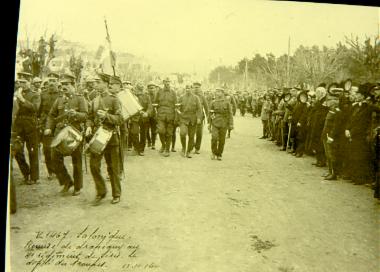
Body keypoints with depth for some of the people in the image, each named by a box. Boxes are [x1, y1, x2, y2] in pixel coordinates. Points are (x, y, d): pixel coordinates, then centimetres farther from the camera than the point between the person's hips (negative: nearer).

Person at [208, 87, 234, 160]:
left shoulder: (227, 103, 2)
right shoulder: (213, 103, 4)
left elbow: (230, 114, 0)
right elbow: (210, 114, 9)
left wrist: (231, 124, -9)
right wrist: (209, 125, 7)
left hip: (224, 124, 0)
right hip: (215, 124, 0)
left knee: (222, 140, 3)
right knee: (214, 138, -16)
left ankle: (219, 155, 17)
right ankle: (214, 152, 4)